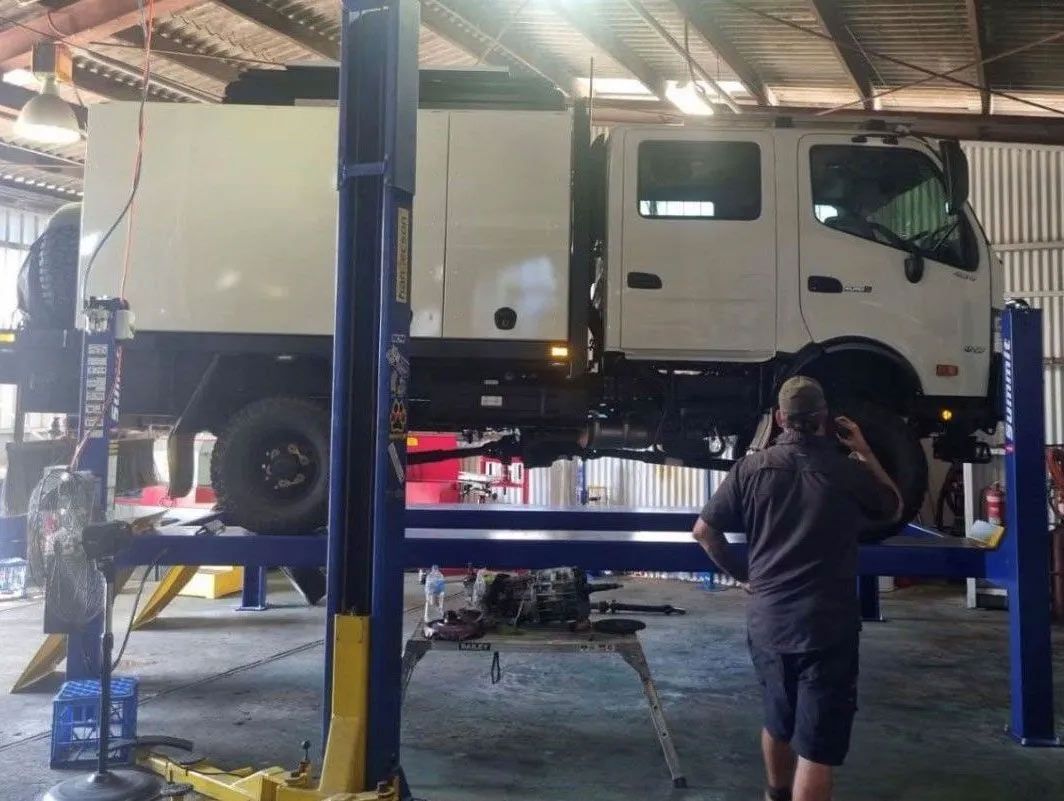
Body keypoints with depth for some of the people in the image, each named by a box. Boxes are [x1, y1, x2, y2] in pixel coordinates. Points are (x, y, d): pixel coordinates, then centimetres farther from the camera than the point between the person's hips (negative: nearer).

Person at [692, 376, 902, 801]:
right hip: (828, 623, -4)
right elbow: (894, 509, 15)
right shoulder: (849, 471, -6)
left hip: (766, 618, 4)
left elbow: (704, 531, 3)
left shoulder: (752, 467, -1)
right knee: (817, 745, 0)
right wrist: (865, 452, 18)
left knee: (777, 721, 26)